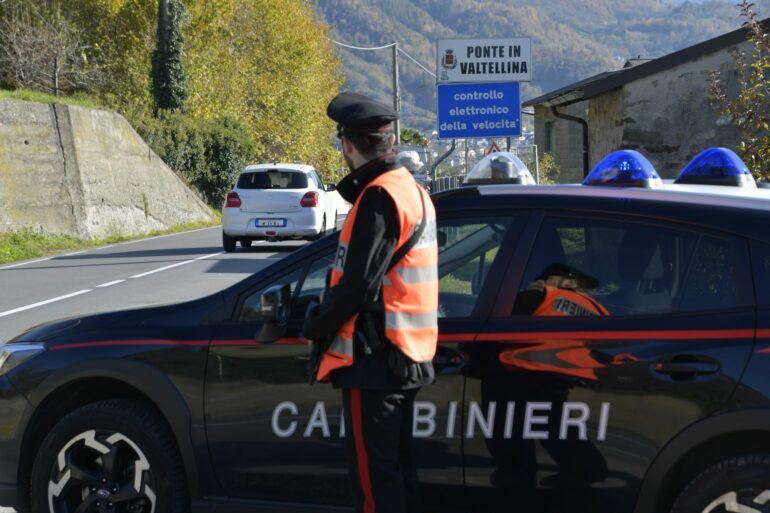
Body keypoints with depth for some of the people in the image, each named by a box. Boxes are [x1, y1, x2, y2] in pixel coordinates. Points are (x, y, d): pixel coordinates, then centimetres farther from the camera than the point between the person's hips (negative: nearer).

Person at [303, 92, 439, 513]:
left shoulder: (379, 198, -17)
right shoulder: (411, 191, 14)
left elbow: (357, 284, -20)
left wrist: (315, 327, -6)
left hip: (374, 357, -10)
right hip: (405, 354, 10)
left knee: (372, 471, -4)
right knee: (395, 465, 16)